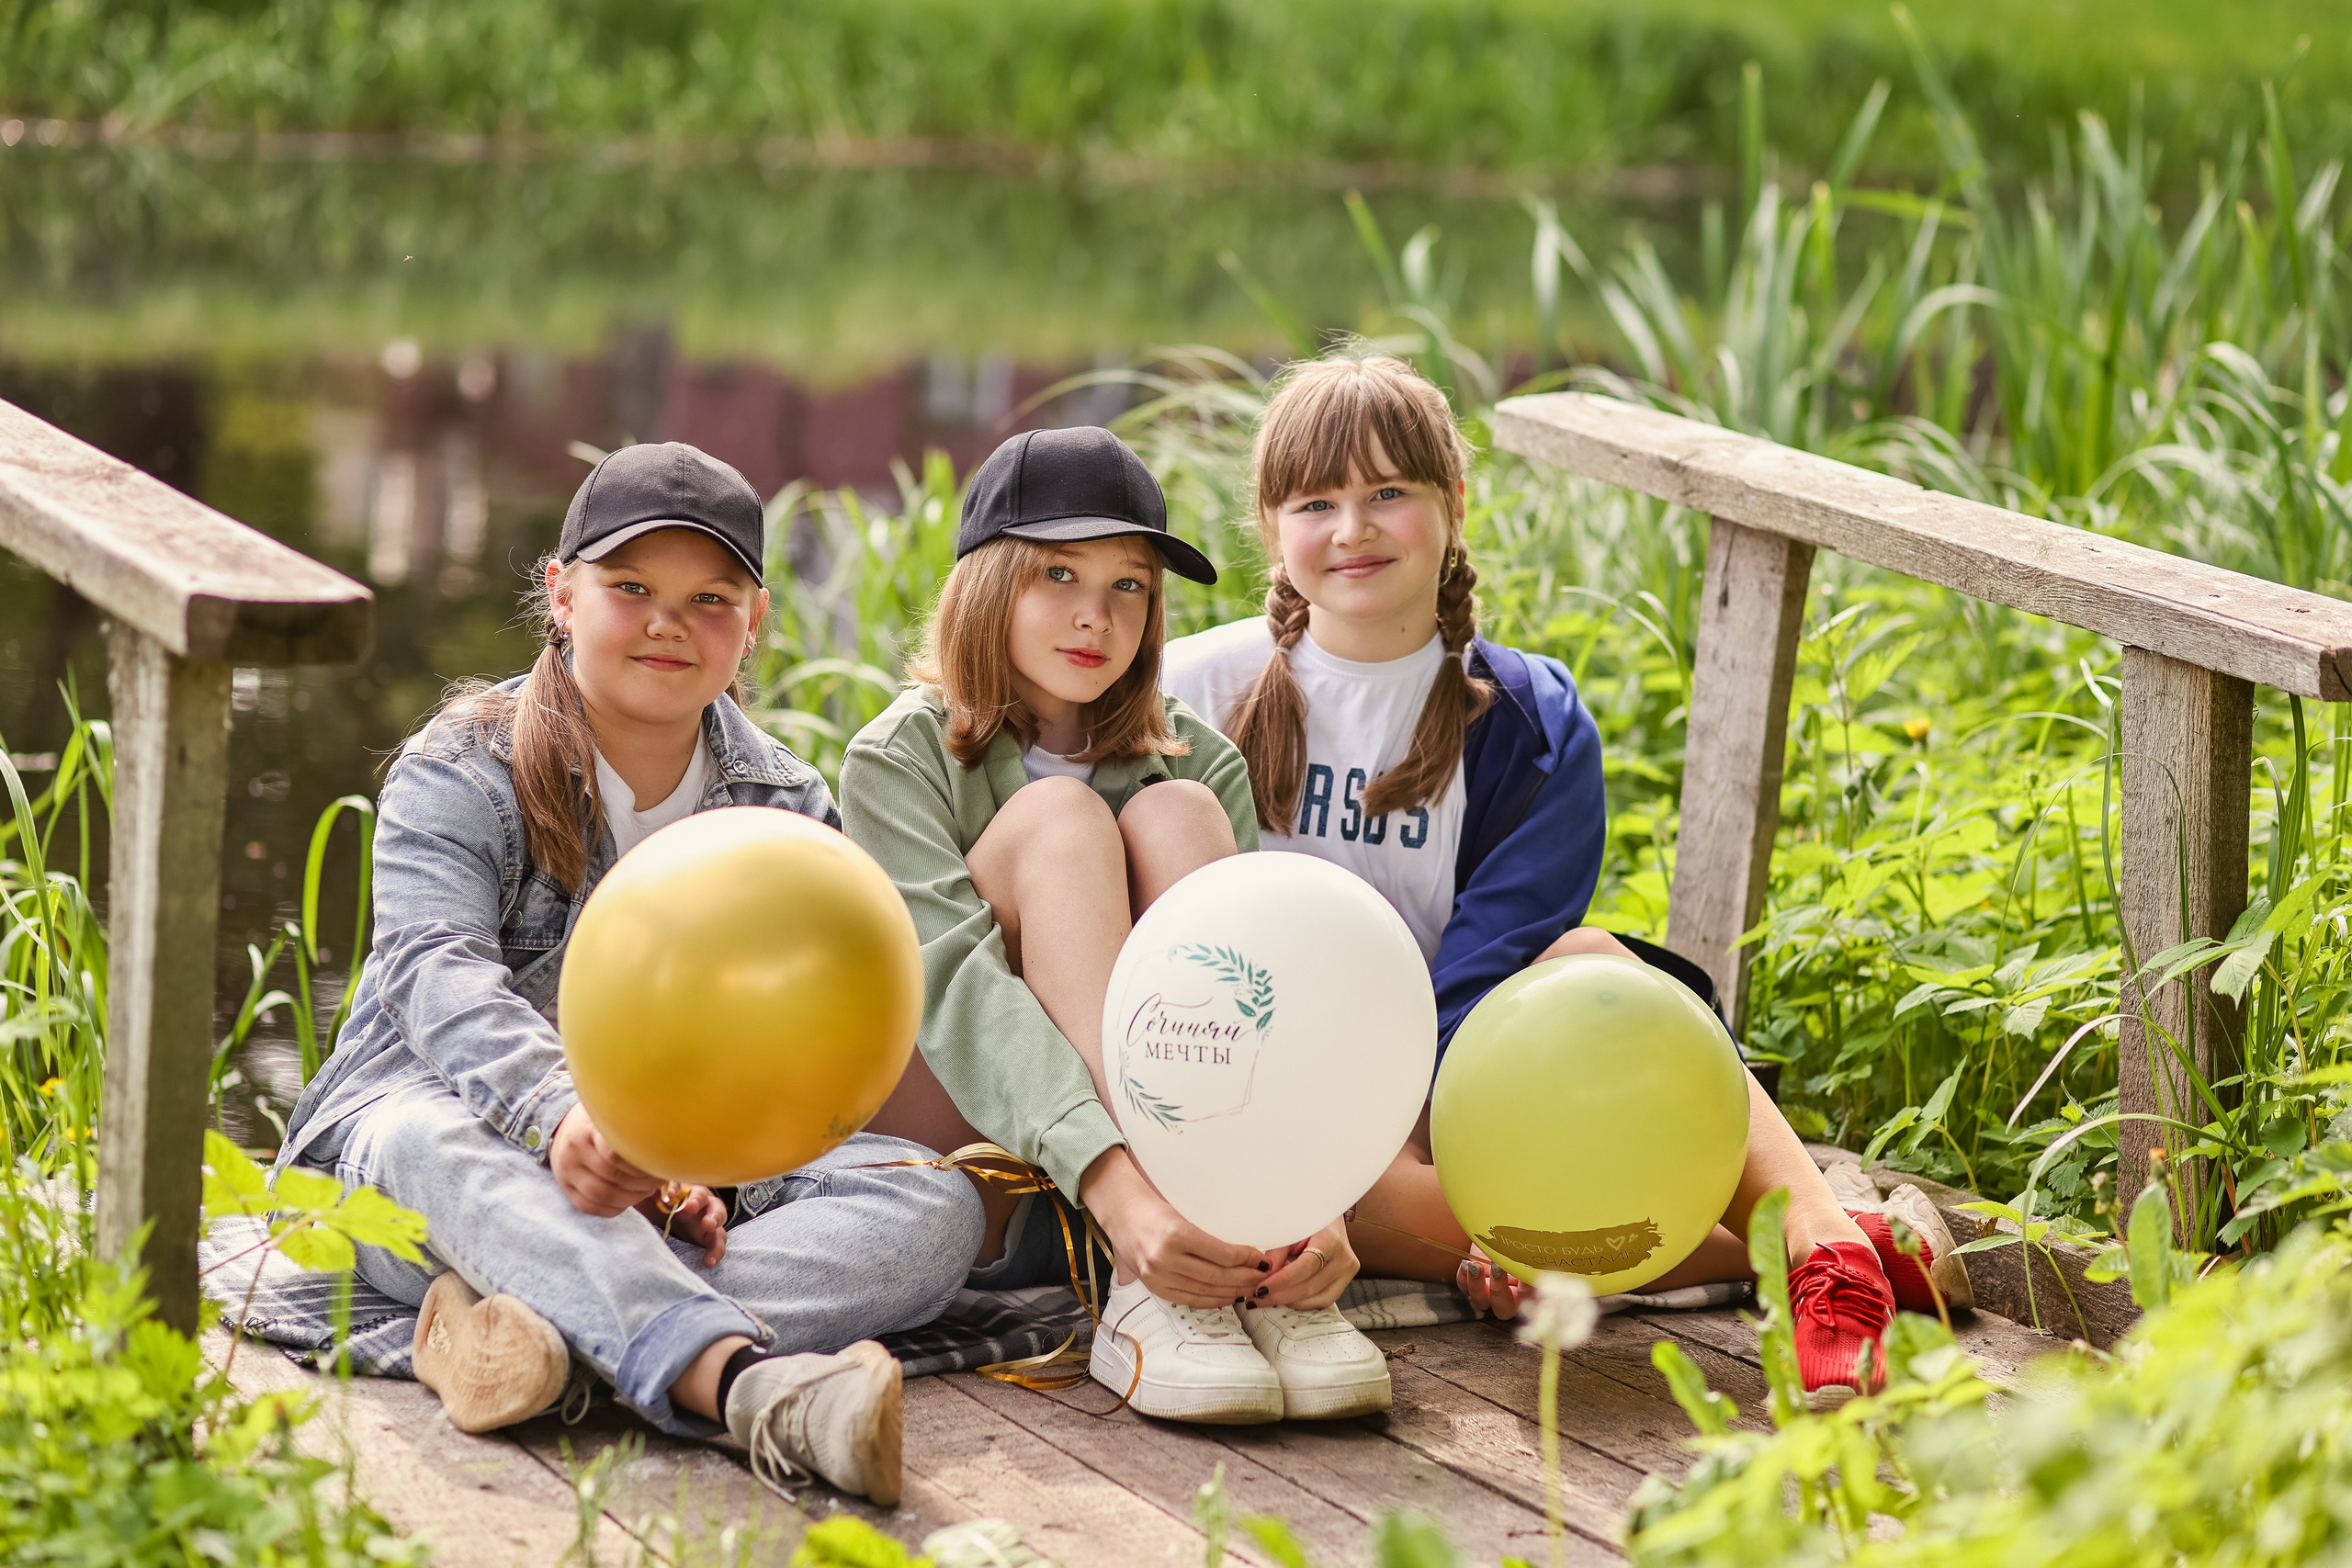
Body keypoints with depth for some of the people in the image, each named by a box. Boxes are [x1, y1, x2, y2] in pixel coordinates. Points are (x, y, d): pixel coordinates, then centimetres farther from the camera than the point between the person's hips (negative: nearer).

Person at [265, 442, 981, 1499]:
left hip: (670, 1184, 3)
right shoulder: (461, 774, -3)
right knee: (435, 1140, -40)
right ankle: (754, 1387, -64)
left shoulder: (789, 812, 8)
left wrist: (707, 1165, -27)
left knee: (936, 1206, -22)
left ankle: (538, 1315, -45)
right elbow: (439, 975, -22)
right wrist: (560, 1114, -43)